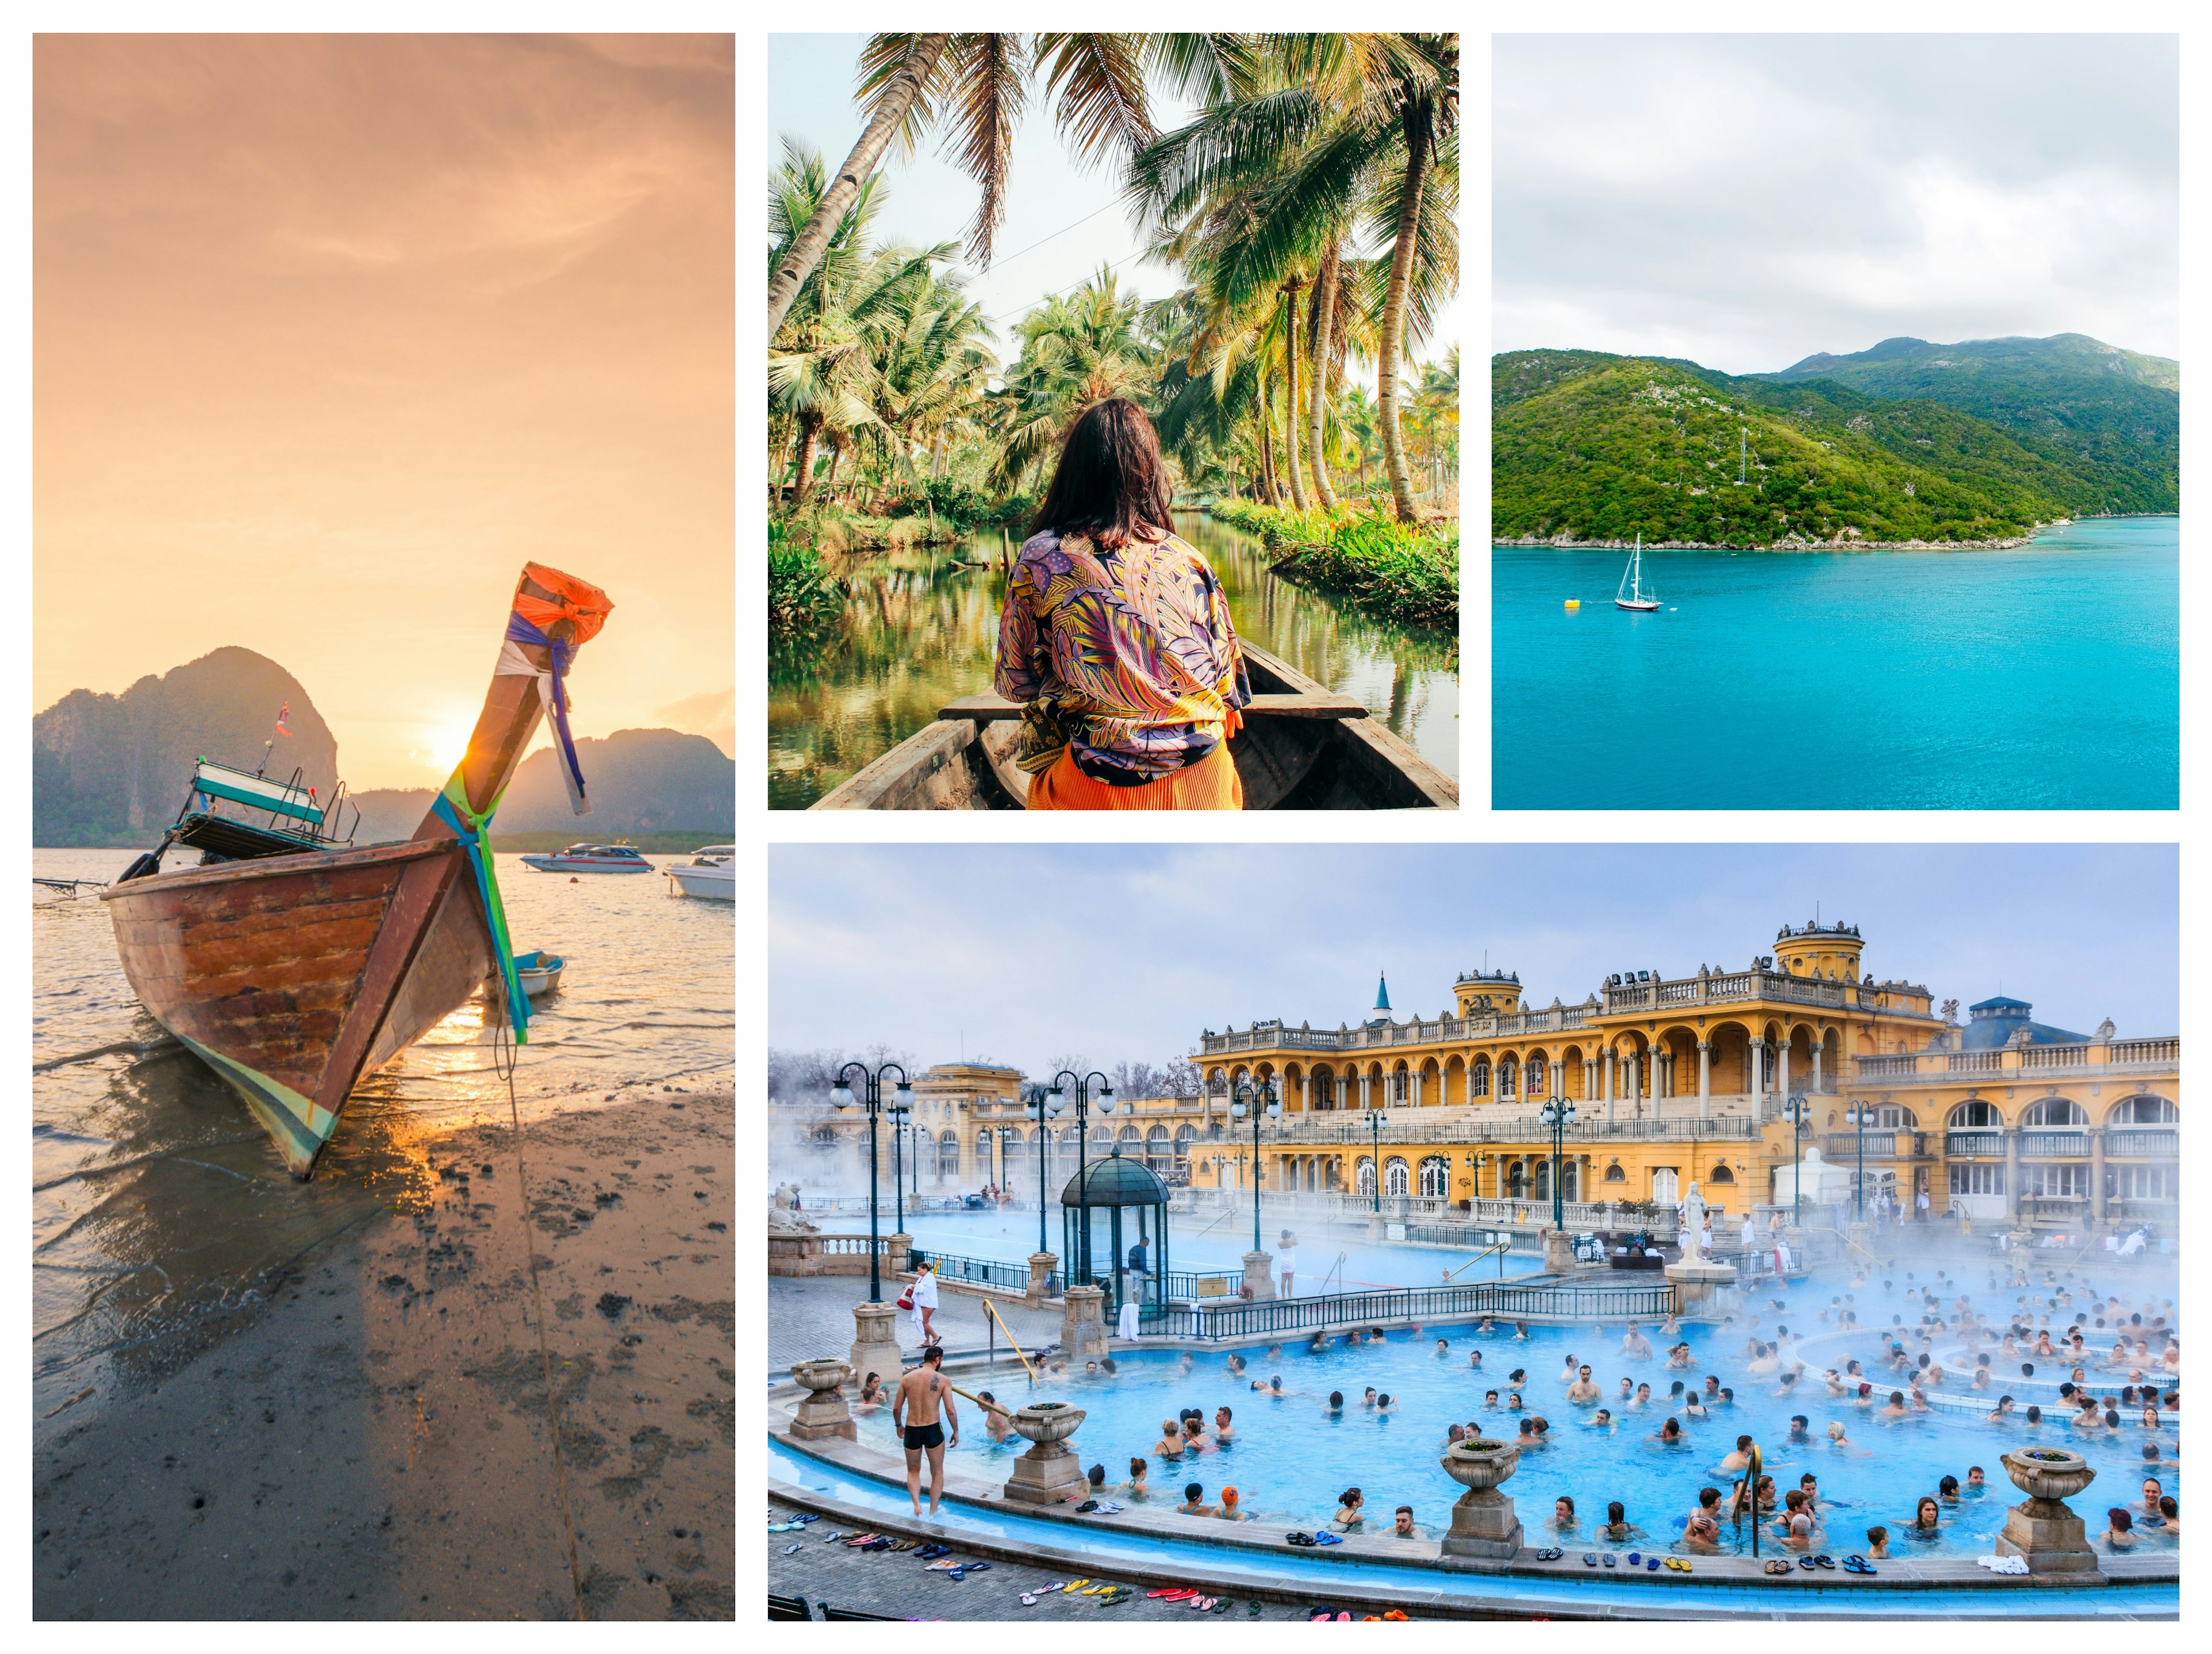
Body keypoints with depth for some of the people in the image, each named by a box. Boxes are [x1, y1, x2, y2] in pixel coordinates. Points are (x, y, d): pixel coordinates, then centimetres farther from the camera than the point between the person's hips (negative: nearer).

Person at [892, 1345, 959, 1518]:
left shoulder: (907, 1379, 0)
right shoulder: (942, 1380, -7)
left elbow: (896, 1408, 5)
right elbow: (950, 1410, -9)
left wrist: (898, 1426, 23)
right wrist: (956, 1432, 5)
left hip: (911, 1430, 2)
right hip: (933, 1429, -2)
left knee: (913, 1472, 20)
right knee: (937, 1472, 16)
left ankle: (917, 1505, -2)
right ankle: (933, 1512, 15)